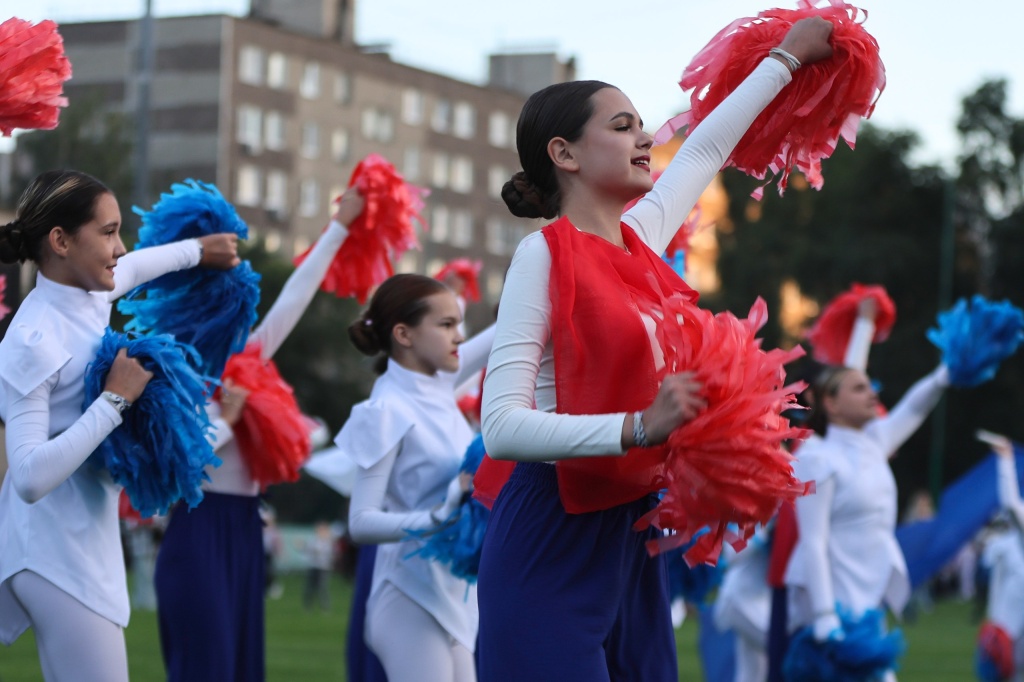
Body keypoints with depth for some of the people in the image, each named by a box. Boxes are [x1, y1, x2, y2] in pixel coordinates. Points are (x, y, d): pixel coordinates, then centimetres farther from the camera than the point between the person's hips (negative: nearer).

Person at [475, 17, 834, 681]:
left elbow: (706, 148, 28)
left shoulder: (640, 240, 9)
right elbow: (502, 426, -19)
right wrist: (638, 427, -28)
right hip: (554, 544, -8)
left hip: (632, 539, 8)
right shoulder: (545, 255, -11)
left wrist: (785, 58, 38)